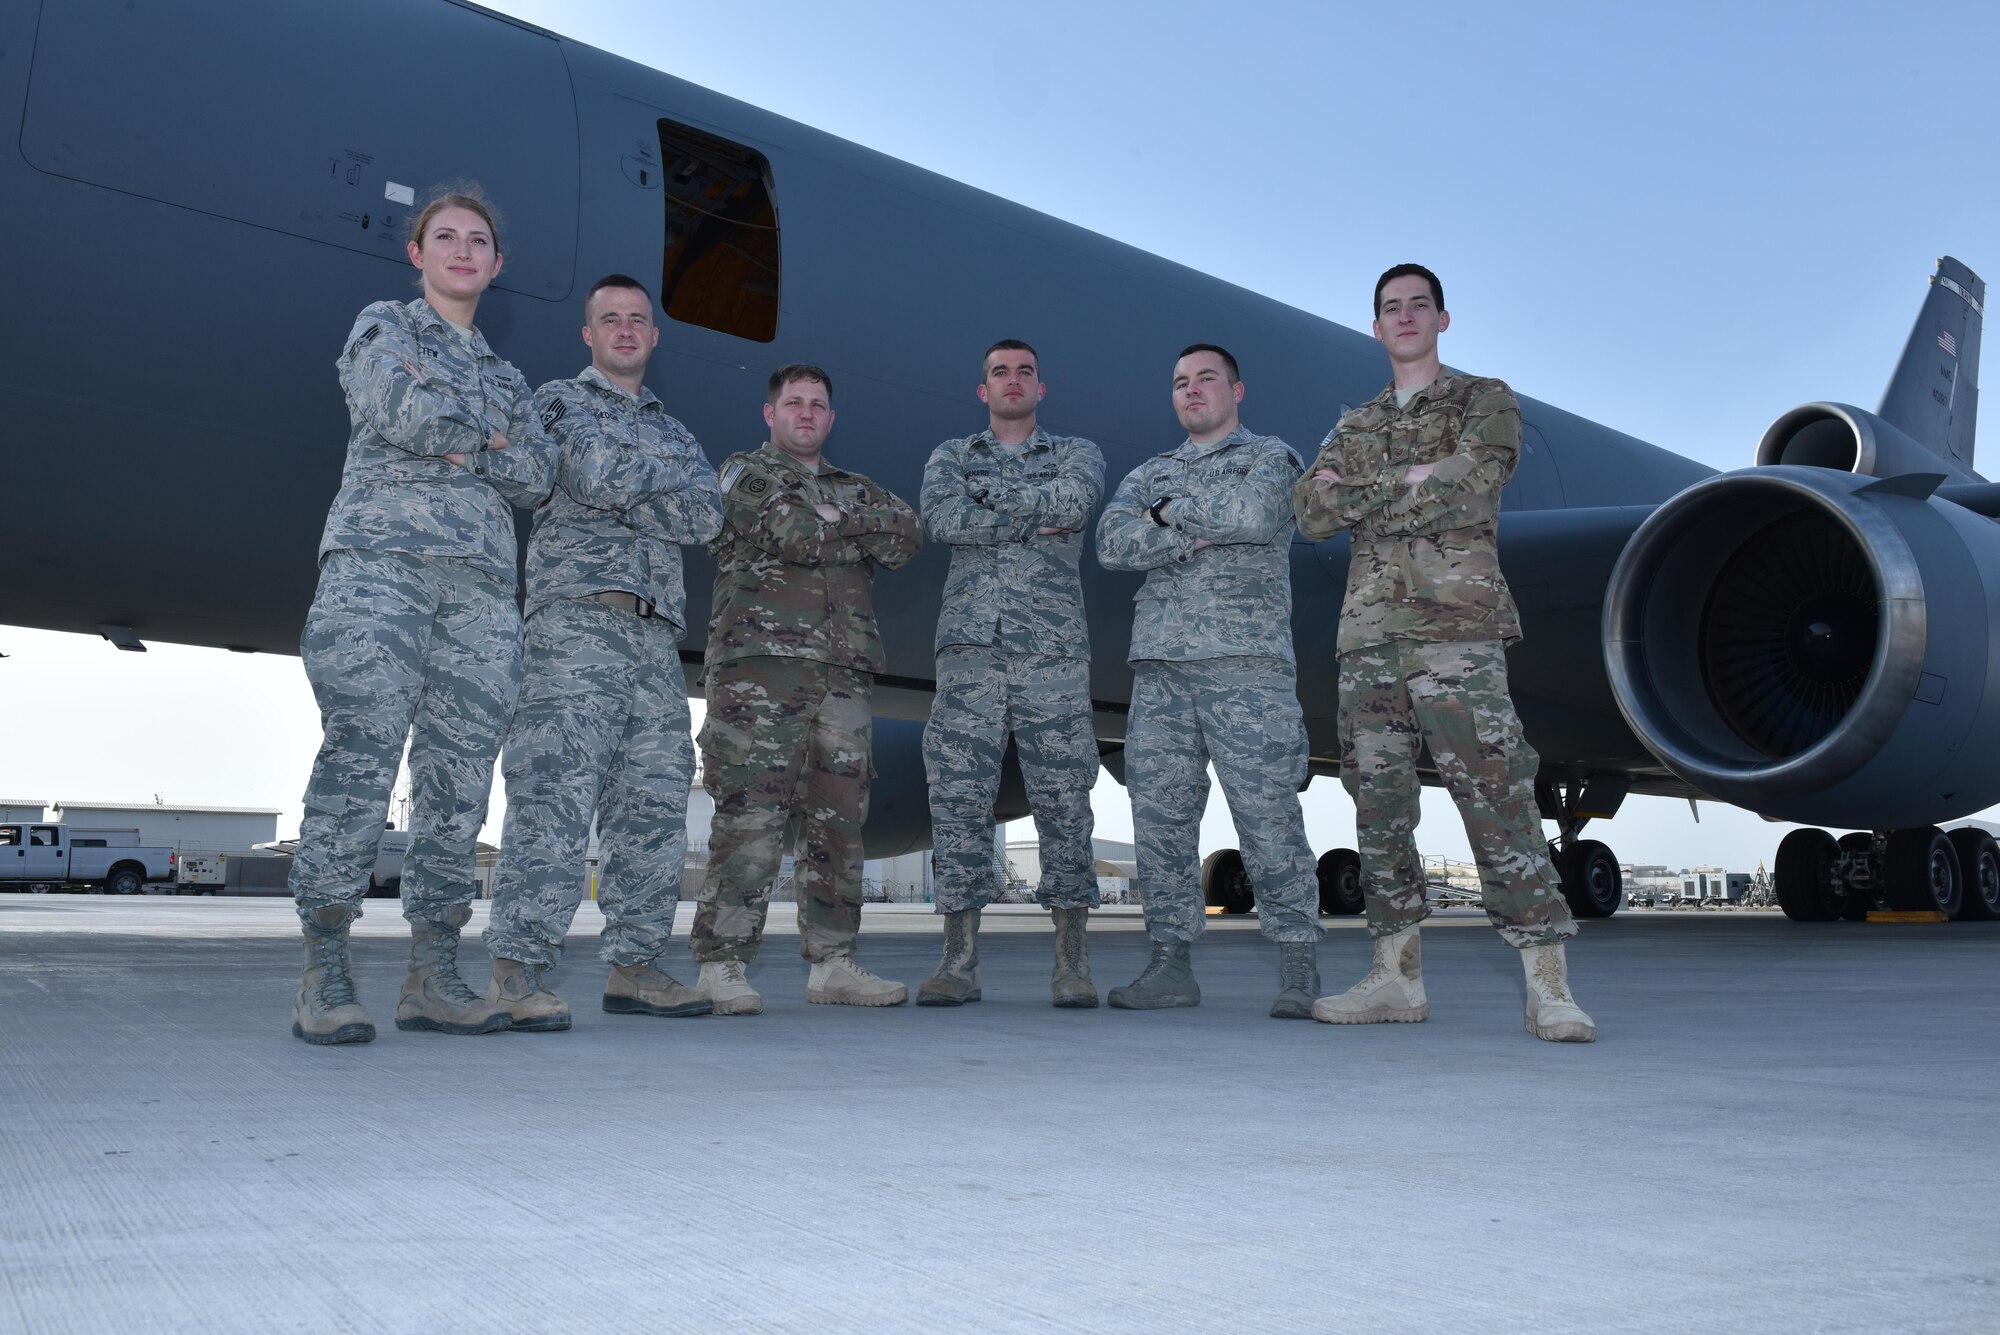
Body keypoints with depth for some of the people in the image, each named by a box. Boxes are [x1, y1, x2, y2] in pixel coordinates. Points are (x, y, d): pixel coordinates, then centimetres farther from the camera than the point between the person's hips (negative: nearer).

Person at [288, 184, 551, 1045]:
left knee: (459, 778, -3)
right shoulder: (383, 327, 16)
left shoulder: (504, 377, 29)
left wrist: (455, 444, -2)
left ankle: (433, 978, 0)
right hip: (381, 554, -5)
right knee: (361, 756, -16)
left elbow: (536, 479, 12)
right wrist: (491, 436, 6)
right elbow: (403, 412, -6)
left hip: (482, 581, 5)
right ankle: (324, 980, -15)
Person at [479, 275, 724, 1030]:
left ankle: (633, 966, 9)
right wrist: (663, 471, 6)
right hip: (578, 611, -6)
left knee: (654, 799, 2)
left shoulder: (672, 433, 27)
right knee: (557, 789, -16)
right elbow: (592, 480, -9)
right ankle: (517, 970, -17)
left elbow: (705, 518, 7)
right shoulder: (559, 401, 11)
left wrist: (621, 493, -2)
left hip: (657, 629, 6)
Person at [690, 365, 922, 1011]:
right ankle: (722, 967, -11)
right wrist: (857, 523, 7)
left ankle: (832, 962, 10)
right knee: (750, 815, -12)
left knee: (838, 820, 4)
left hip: (844, 668, 6)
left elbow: (906, 537, 6)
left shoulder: (854, 488, 26)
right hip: (760, 658, -5)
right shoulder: (743, 472, 10)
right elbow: (794, 532, -8)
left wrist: (836, 521, -3)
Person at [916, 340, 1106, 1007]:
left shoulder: (1076, 452, 18)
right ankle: (959, 958, -1)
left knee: (1063, 800, -4)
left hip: (1053, 649, -1)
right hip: (969, 647, 1)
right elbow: (943, 520, -2)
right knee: (958, 796, -5)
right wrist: (1034, 522, -5)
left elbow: (1077, 501, -7)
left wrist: (990, 492, -2)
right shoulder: (950, 456, 20)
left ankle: (1072, 961, 1)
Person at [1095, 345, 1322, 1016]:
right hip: (1160, 666, 5)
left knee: (1269, 820, -8)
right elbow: (1113, 543, 2)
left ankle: (1300, 976, -1)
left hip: (1247, 664, -4)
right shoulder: (1149, 475, 22)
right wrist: (1201, 532, -7)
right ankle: (1172, 965, 6)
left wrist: (1173, 510, 0)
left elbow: (1258, 513, -13)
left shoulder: (1270, 456, 11)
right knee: (1160, 818, 0)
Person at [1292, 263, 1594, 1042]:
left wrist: (1362, 495, -3)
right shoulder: (1353, 428, 22)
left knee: (1497, 802, -11)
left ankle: (1549, 987, -9)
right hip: (1367, 634, 5)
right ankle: (1397, 977, 13)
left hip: (1456, 629, -5)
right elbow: (1311, 514, 7)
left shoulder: (1485, 402, 9)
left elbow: (1469, 486, -9)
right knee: (1379, 807, 5)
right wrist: (1414, 481, -5)